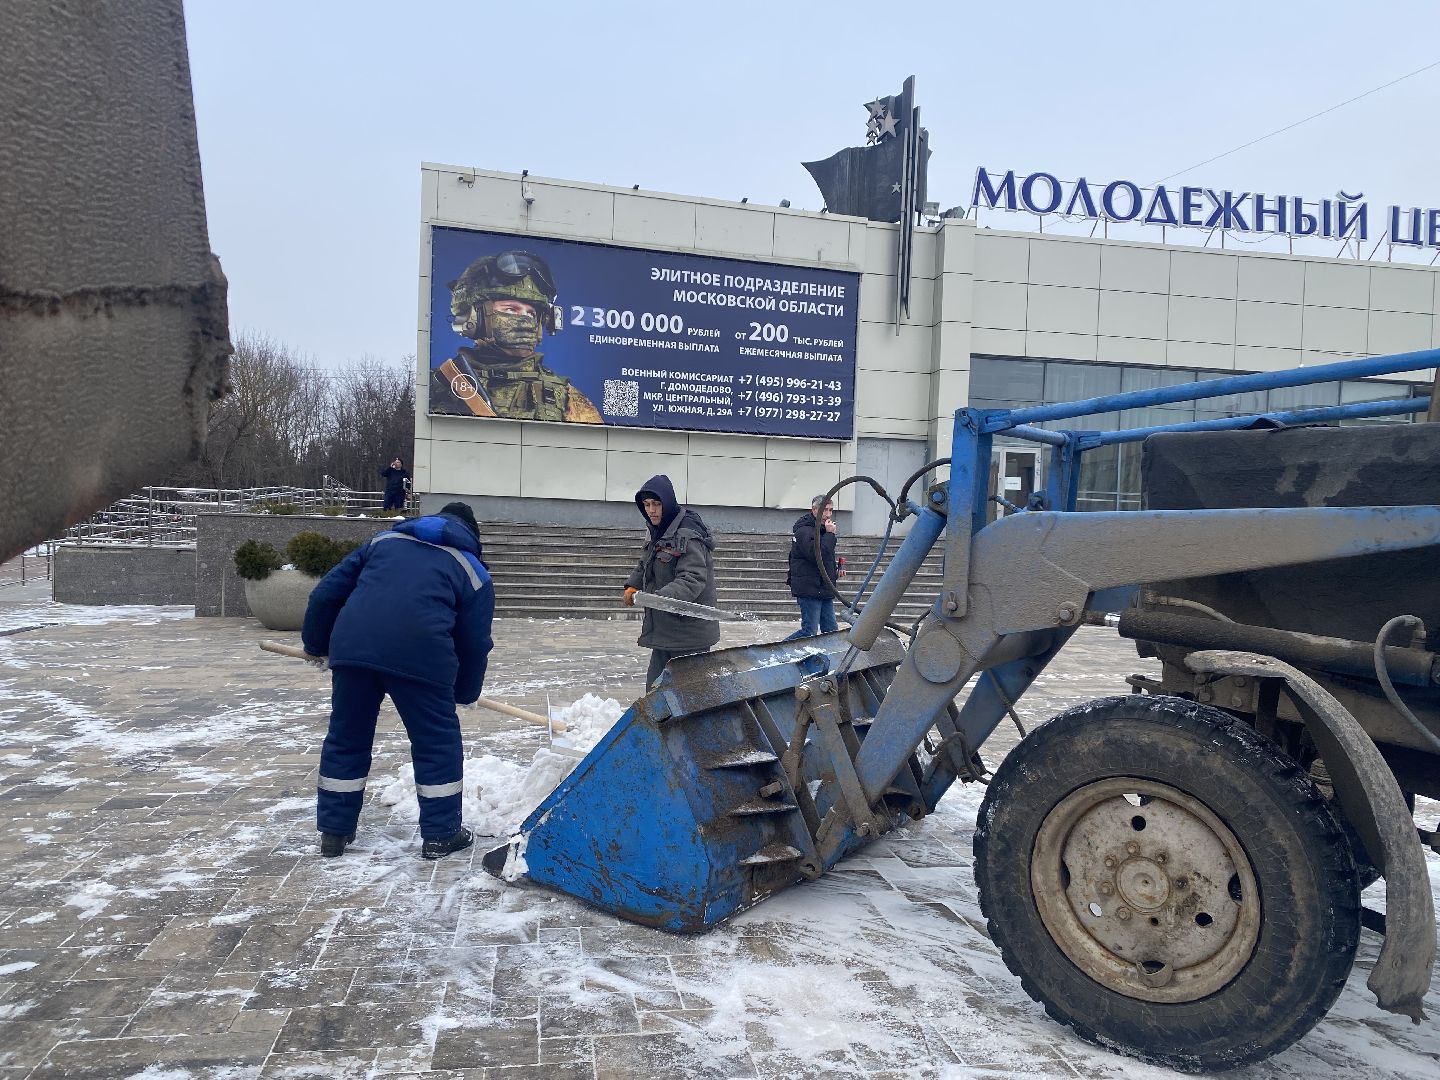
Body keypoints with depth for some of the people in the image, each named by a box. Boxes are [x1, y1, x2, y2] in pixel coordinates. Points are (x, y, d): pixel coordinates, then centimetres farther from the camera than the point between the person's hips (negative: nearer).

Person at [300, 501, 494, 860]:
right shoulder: (473, 571, 20)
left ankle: (334, 831, 31)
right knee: (437, 742, 14)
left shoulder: (385, 541, 29)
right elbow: (474, 642, 18)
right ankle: (440, 834, 22)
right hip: (419, 655, -3)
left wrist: (315, 644, 38)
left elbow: (326, 594, 25)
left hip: (352, 647, 3)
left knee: (346, 738, 21)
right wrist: (465, 692, 34)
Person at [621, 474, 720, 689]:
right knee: (655, 686, 16)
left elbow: (693, 579, -28)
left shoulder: (688, 536, -19)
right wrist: (632, 586, 8)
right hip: (664, 631, 10)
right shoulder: (659, 532, 12)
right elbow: (645, 565, 26)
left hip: (689, 632, -10)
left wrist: (662, 597, -43)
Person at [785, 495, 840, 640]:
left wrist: (835, 571, 12)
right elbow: (817, 555, -27)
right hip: (809, 590, -9)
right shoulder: (804, 530, -13)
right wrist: (830, 534, -19)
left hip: (824, 590, 9)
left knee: (831, 631, 8)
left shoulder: (821, 530, 19)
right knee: (810, 632, -9)